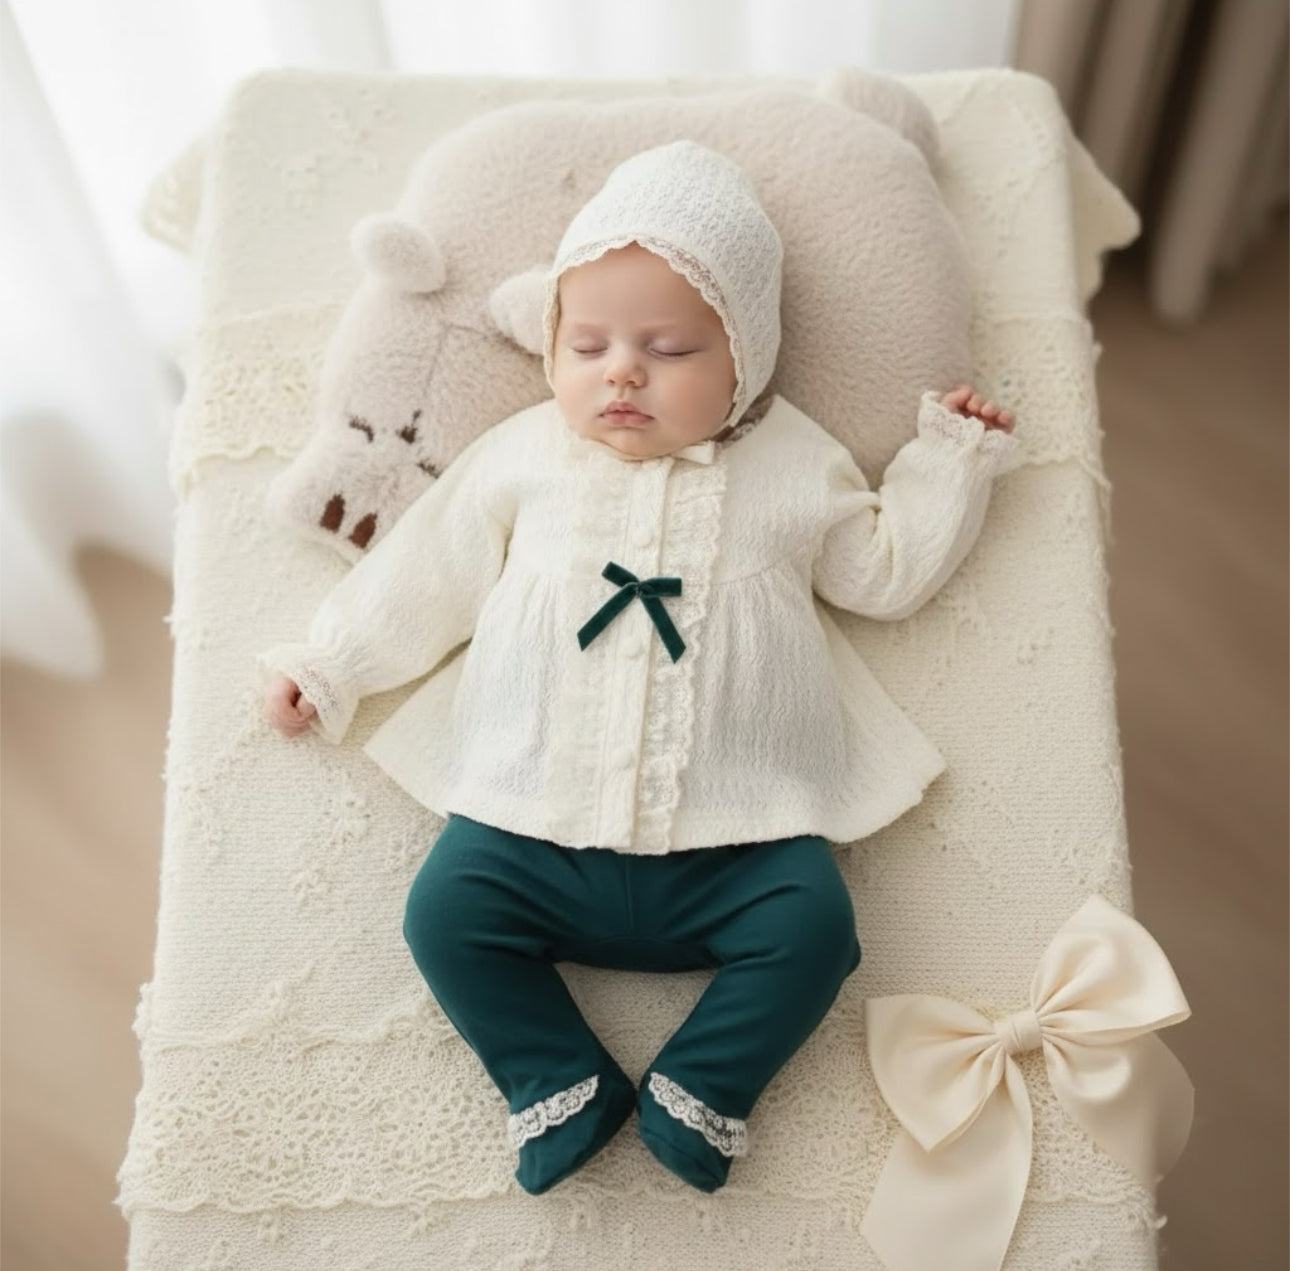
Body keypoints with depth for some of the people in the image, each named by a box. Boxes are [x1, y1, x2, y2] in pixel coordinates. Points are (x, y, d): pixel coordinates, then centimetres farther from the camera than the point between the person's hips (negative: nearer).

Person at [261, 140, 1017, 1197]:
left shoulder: (794, 466, 10)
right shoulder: (522, 457, 10)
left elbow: (890, 571, 18)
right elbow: (424, 576, 16)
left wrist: (951, 456, 15)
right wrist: (328, 666, 16)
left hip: (734, 840, 0)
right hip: (534, 826, 1)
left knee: (812, 921, -19)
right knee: (445, 910, -14)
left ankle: (700, 1092, 1)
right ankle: (561, 1083, 3)